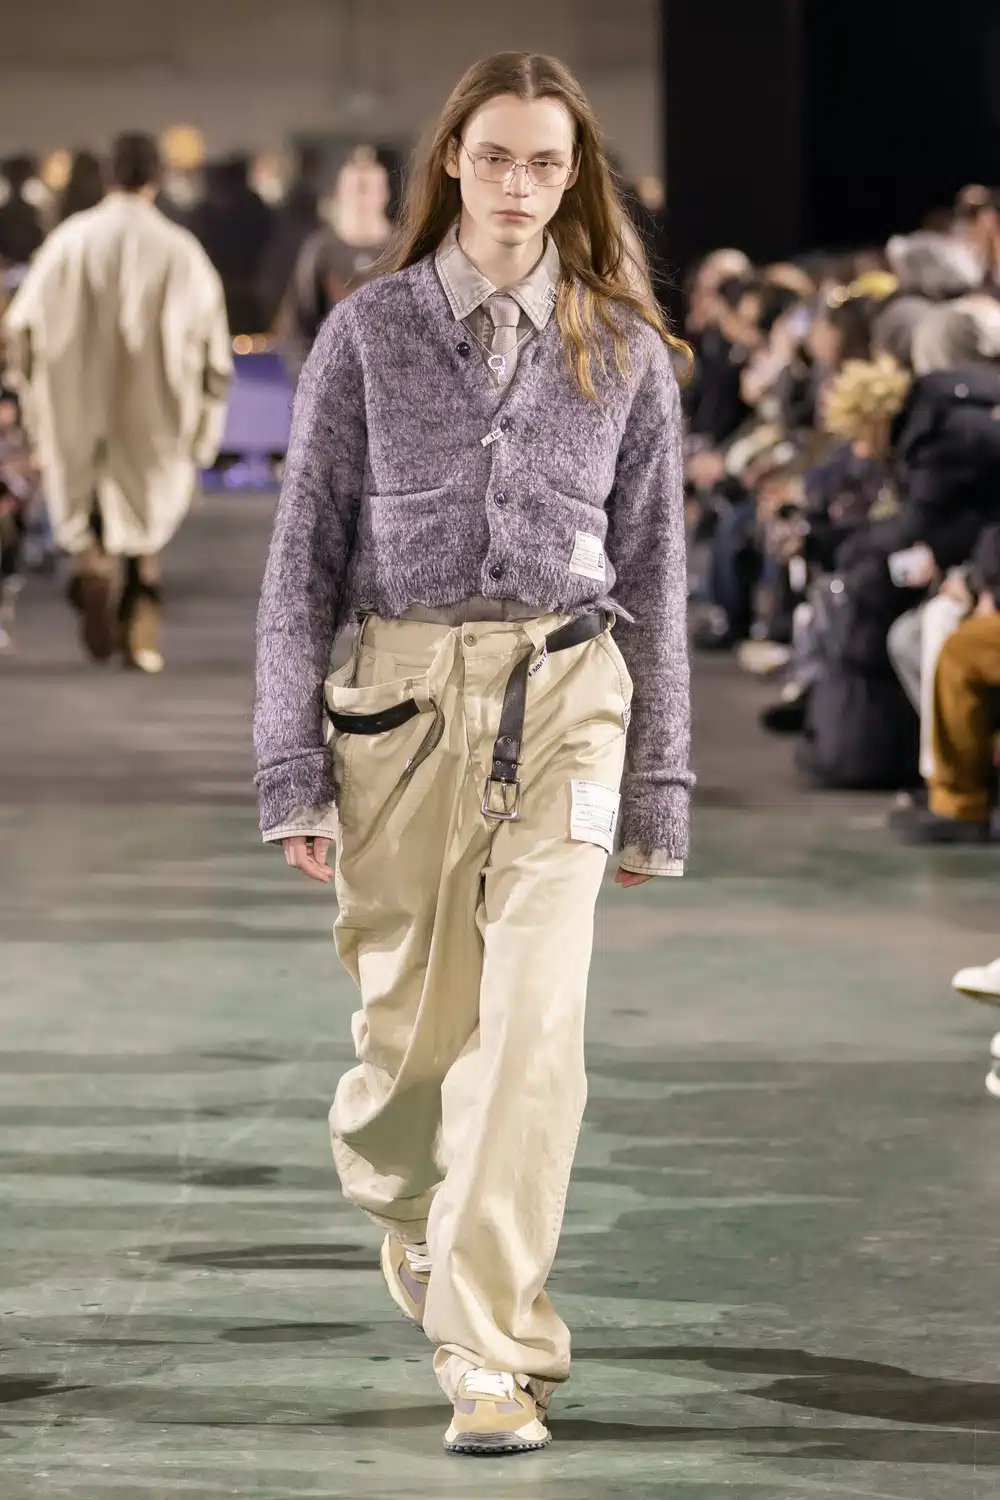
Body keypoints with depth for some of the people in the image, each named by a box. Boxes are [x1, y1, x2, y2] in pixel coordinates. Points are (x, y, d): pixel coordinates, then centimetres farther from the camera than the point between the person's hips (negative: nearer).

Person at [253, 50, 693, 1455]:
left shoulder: (625, 349, 7)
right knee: (412, 1022, 7)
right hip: (401, 692, 0)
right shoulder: (368, 333, 4)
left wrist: (659, 786, 9)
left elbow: (654, 569, 11)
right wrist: (291, 766, -2)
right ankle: (413, 1206, 41)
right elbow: (306, 552, 4)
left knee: (536, 1019, -13)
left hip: (562, 700, 0)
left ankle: (494, 1354, -10)